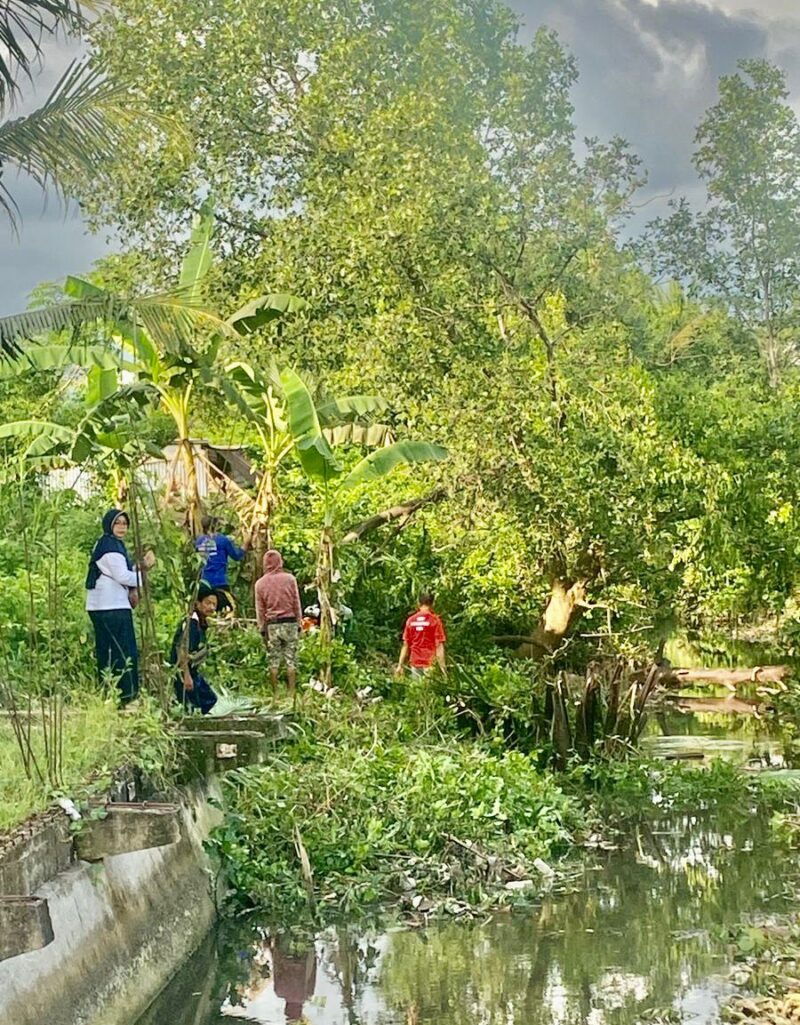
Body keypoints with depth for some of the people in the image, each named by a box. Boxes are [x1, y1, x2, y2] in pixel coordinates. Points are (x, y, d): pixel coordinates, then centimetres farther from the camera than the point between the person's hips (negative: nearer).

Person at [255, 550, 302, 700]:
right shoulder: (289, 579, -3)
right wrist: (299, 623, 10)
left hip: (272, 624, 1)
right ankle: (291, 692, -1)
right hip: (290, 622, -1)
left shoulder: (260, 583, 1)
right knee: (291, 659, 2)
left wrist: (262, 628, 13)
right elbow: (296, 603, 1)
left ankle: (275, 693, 7)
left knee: (274, 660, 6)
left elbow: (259, 609, 5)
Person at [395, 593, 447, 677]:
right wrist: (443, 667, -9)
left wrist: (400, 665, 12)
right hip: (430, 664, -4)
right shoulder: (435, 620, -6)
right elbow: (439, 645, -10)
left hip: (415, 664, 4)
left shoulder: (410, 620, 5)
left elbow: (405, 645, 7)